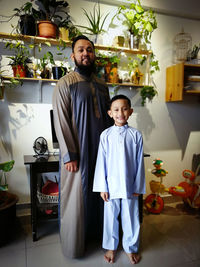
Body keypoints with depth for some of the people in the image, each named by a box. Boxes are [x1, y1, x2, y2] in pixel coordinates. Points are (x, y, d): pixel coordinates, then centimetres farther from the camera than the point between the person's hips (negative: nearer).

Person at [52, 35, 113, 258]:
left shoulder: (102, 85, 11)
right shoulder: (65, 84, -8)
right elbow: (61, 122, -13)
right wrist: (69, 155, -16)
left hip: (100, 151, 6)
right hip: (77, 152, -5)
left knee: (95, 195, 17)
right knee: (75, 198, 7)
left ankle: (92, 233, 38)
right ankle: (73, 245, 28)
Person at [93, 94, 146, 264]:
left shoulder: (136, 135, -5)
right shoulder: (106, 135, -6)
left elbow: (139, 163, 0)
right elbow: (101, 162, -3)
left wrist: (138, 187, 1)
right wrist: (102, 187, -4)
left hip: (130, 186, 0)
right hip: (111, 185, 0)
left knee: (130, 217, 15)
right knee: (111, 217, 15)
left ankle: (131, 247, 39)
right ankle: (111, 247, 39)